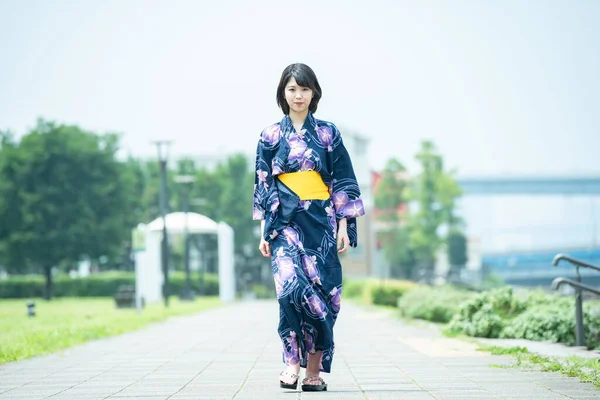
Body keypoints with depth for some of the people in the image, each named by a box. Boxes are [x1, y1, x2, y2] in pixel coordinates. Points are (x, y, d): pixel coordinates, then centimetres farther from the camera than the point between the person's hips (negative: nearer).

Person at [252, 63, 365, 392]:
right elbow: (263, 186, 8)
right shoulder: (270, 136, 8)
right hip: (285, 222, -1)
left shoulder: (328, 134, 8)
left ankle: (314, 370, 7)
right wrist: (264, 232, 3)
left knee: (321, 291, -2)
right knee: (291, 285, -21)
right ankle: (292, 360, -12)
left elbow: (343, 182, 6)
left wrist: (344, 226, -1)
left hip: (321, 222, 1)